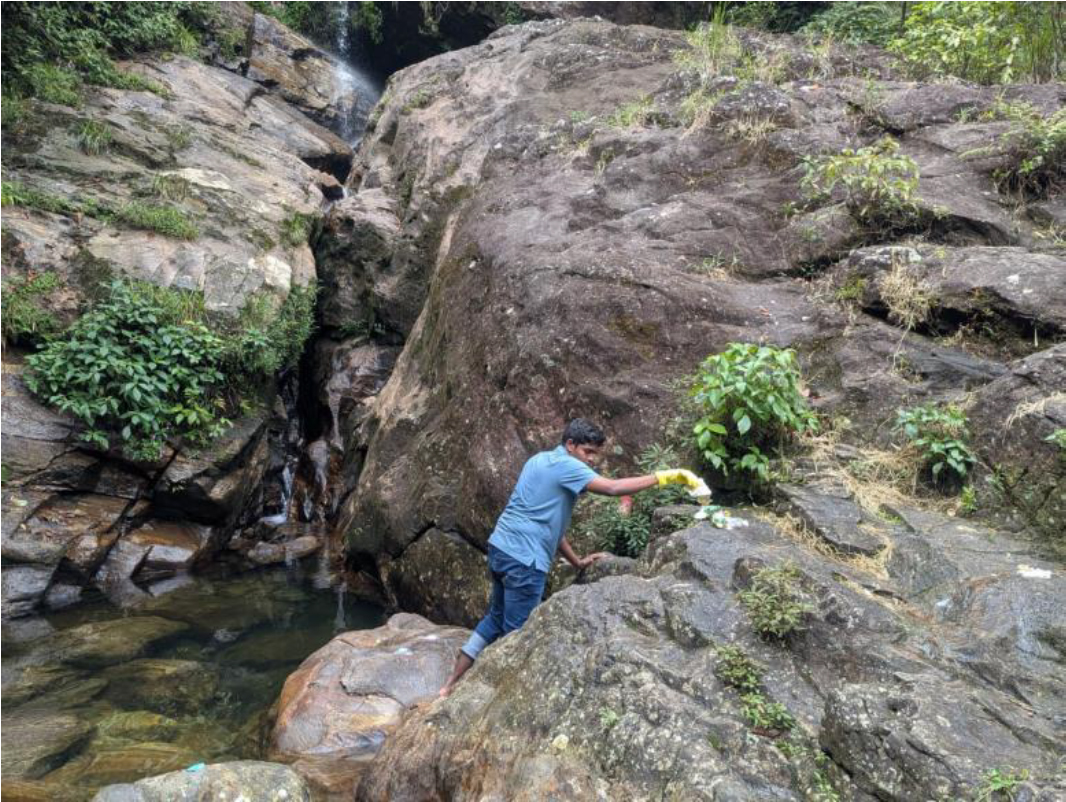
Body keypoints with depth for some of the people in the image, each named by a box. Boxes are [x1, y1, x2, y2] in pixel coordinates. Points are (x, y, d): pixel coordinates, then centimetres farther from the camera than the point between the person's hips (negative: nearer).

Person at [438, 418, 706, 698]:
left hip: (501, 548, 10)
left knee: (496, 619, 22)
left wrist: (577, 561, 20)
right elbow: (612, 488, -24)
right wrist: (665, 476, -20)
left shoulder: (541, 460, 17)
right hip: (523, 559, -10)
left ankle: (451, 684, 29)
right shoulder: (565, 465, -11)